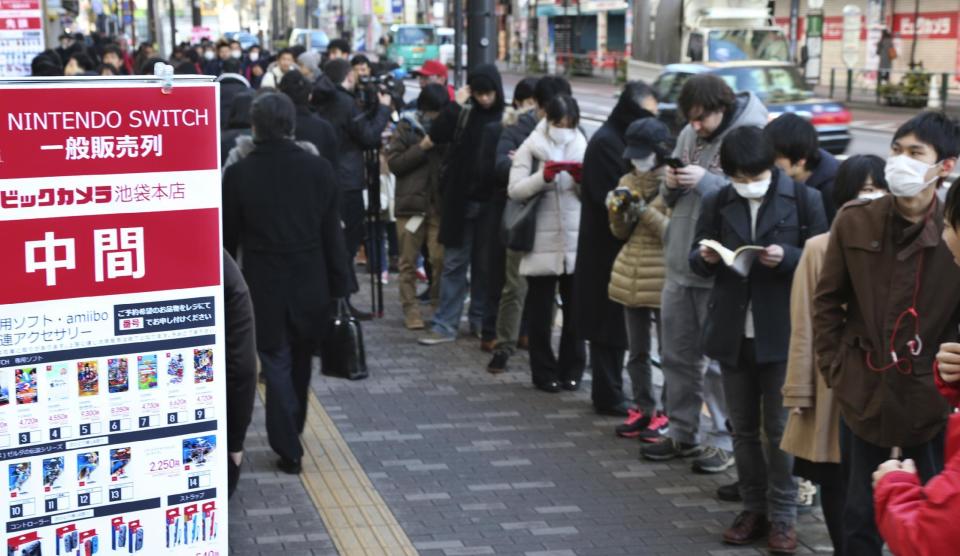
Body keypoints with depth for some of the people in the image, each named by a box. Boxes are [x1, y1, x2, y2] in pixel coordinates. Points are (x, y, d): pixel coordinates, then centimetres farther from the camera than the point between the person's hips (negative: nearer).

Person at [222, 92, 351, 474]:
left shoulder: (239, 174, -9)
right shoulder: (318, 169, -6)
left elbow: (228, 237, 0)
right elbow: (333, 233, -3)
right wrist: (338, 284, 3)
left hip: (264, 285, -2)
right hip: (310, 284, 2)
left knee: (276, 364, 6)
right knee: (300, 362, 20)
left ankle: (288, 450, 3)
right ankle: (293, 433, 36)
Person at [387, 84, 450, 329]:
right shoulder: (406, 127, 3)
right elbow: (394, 162, -4)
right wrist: (421, 147, -13)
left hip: (440, 204, 1)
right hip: (411, 202, -1)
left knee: (441, 259, -5)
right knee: (409, 261, 3)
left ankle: (440, 305, 9)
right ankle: (411, 308, 10)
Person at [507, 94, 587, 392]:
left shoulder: (582, 146, 10)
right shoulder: (531, 147, 3)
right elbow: (514, 190, -7)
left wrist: (582, 180, -11)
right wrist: (543, 177, -21)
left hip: (576, 243, 2)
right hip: (542, 243, -2)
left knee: (576, 311, 5)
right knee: (540, 312, 4)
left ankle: (571, 371, 17)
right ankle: (544, 373, 13)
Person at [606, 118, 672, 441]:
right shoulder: (628, 182, 10)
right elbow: (621, 233, 13)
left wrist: (644, 211, -23)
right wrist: (617, 211, -6)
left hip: (663, 278, -7)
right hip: (631, 277, 7)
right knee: (637, 351, 13)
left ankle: (666, 414, 9)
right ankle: (644, 408, 23)